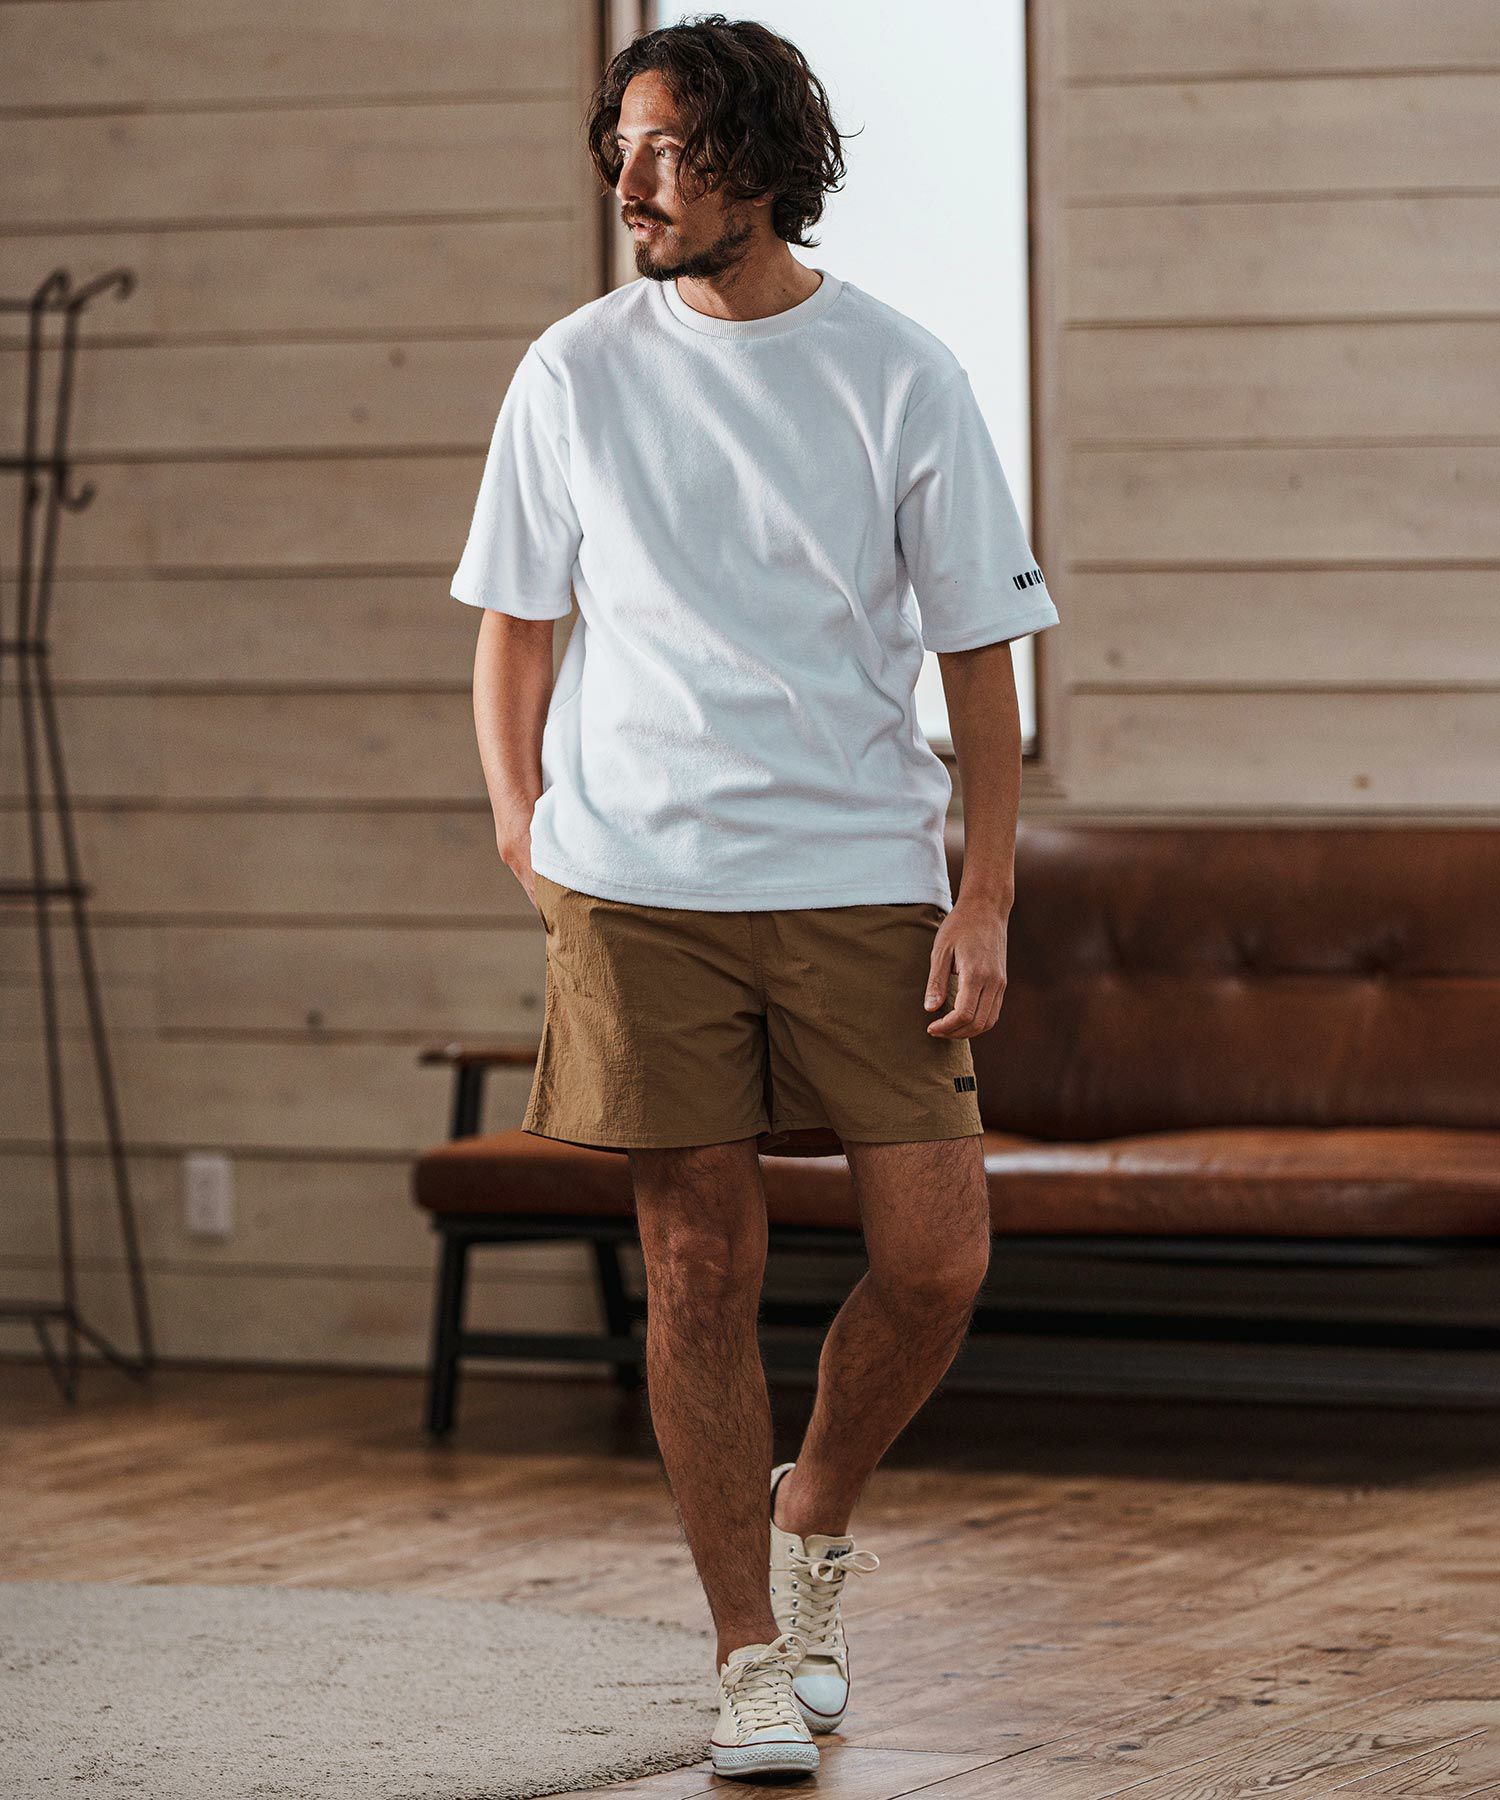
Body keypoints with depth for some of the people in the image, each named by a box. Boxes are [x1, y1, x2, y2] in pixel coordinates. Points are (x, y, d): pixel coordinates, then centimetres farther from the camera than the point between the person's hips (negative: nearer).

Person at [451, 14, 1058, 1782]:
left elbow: (979, 653, 3)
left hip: (862, 881, 0)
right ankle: (752, 1659, 10)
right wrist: (522, 834, 4)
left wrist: (985, 899, -4)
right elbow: (513, 623, 14)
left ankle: (814, 1509, 22)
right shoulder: (575, 372, 4)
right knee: (700, 1267, 0)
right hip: (636, 889, 0)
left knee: (935, 1255, -6)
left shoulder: (898, 375, 0)